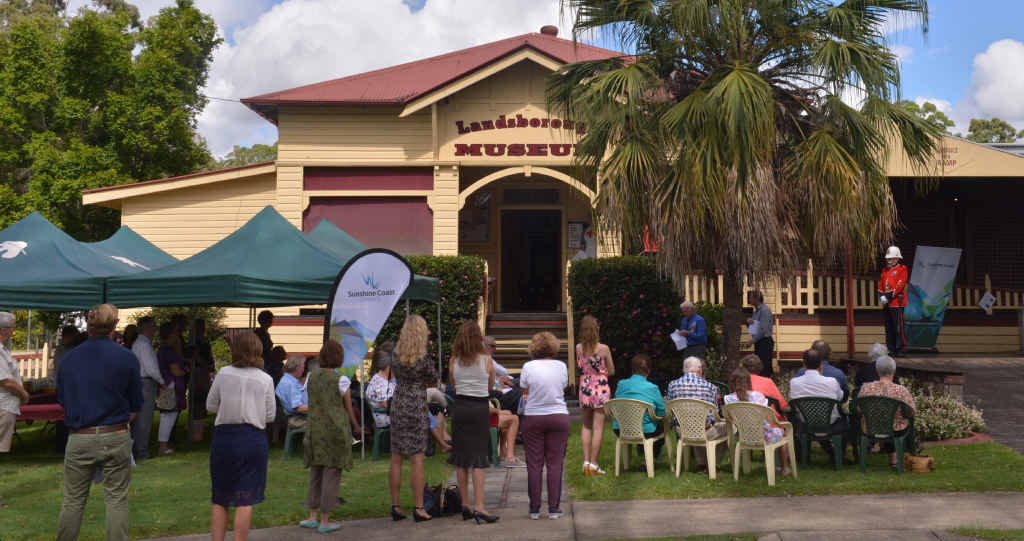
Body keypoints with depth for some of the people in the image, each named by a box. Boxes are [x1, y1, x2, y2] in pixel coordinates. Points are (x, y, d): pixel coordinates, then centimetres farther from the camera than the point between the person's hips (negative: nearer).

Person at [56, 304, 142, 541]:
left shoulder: (68, 358, 3)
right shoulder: (126, 357, -5)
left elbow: (62, 399, 13)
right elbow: (135, 406, 2)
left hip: (79, 439, 2)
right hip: (115, 438, -2)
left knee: (73, 500, 13)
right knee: (116, 500, 5)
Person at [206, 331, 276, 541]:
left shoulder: (224, 374, -2)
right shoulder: (265, 380, -2)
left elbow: (210, 406, 7)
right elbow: (270, 416, 3)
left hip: (224, 437, 1)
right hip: (253, 439, -1)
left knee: (219, 499, 14)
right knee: (245, 500, 5)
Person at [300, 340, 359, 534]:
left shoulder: (311, 378, 3)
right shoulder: (341, 380, -9)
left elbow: (311, 405, 10)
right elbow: (348, 408, -2)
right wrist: (356, 426, 14)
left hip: (314, 429, 5)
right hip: (336, 429, -5)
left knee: (316, 472, 15)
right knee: (332, 473, 2)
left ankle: (312, 516, 17)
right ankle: (325, 520, 6)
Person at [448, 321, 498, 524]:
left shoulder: (454, 360, 1)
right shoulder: (486, 359, -6)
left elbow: (452, 386, 12)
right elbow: (491, 385, 7)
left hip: (459, 407, 3)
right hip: (480, 408, -3)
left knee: (461, 460, 9)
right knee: (478, 459, -2)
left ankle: (465, 506, 14)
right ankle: (478, 506, -9)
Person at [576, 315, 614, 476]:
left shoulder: (578, 348, -3)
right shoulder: (603, 348, -10)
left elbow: (579, 368, 9)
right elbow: (611, 371, 1)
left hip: (584, 389, 3)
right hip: (601, 389, -3)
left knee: (586, 426, 16)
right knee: (598, 427, 2)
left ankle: (586, 461, 12)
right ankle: (593, 464, 3)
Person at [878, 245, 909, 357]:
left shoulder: (902, 269, -2)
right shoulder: (885, 270, 18)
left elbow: (900, 285, -13)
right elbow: (880, 284, 14)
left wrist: (889, 296, -16)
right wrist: (882, 296, -2)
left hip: (897, 303, -7)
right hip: (886, 304, 7)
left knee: (898, 328, -7)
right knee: (889, 328, 9)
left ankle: (901, 350, -2)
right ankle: (891, 349, 14)